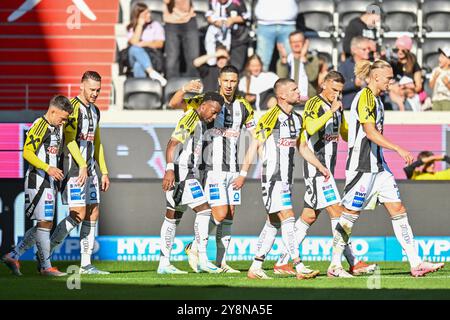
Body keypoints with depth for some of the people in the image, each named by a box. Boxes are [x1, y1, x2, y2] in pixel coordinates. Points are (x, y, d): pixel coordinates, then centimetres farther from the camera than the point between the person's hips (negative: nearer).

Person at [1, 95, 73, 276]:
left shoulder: (58, 128, 16)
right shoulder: (40, 126, -12)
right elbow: (27, 152, -21)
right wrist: (48, 168, -28)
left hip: (51, 182, 9)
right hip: (38, 181, -9)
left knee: (44, 225, 8)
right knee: (45, 223, -8)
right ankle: (46, 267, -3)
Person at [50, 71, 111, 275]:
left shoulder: (94, 111, 17)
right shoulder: (74, 107, -10)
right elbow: (69, 139, -18)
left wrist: (104, 172, 19)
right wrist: (82, 166, -24)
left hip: (89, 169, 9)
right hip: (75, 168, -9)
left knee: (93, 214, 5)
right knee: (78, 214, -13)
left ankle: (86, 264, 6)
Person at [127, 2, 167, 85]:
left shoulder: (155, 25, 15)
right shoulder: (132, 28, 16)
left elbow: (160, 44, 3)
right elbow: (134, 42, -4)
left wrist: (144, 43, -14)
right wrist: (140, 25, -1)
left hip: (152, 58, -1)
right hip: (135, 60, 1)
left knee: (138, 65, -35)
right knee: (135, 49, -36)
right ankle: (152, 72, -52)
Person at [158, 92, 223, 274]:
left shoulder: (199, 122, 18)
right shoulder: (190, 118, -11)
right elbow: (173, 143, -19)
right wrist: (170, 169, -27)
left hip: (188, 174, 10)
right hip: (181, 172, -10)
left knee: (173, 217, 10)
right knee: (203, 210, -12)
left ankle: (164, 264, 12)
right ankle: (202, 259, -14)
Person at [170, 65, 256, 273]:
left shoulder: (243, 107, 9)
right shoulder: (206, 101, -5)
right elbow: (174, 104, -14)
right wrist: (184, 90, -33)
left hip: (232, 168, 5)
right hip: (212, 168, -5)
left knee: (230, 216, 5)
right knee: (220, 214, -13)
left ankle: (221, 261, 11)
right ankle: (194, 248, 6)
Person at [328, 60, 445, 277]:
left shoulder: (376, 99, 15)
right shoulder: (365, 97, -14)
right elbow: (370, 132, -22)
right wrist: (399, 149, -26)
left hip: (378, 166, 9)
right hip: (361, 166, -9)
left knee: (398, 210, 2)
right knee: (350, 214, -2)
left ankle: (416, 264, -1)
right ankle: (334, 265, 9)